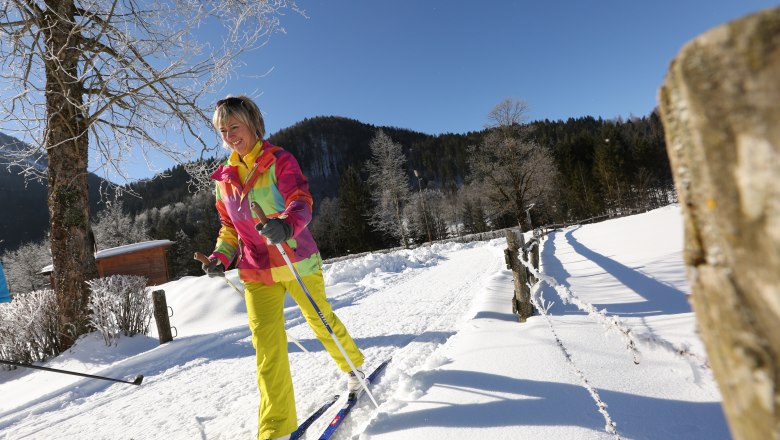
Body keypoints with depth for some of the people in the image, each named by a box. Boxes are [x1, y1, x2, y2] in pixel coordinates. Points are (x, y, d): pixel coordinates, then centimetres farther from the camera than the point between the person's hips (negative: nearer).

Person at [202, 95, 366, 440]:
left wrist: (286, 225, -44)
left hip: (296, 261, -4)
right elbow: (229, 226, 17)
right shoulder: (224, 178, 9)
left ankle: (352, 366, 42)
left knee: (321, 321, 12)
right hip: (256, 272, 4)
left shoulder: (280, 161, -8)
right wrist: (221, 256, -1)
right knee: (266, 344, -3)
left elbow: (301, 202, -22)